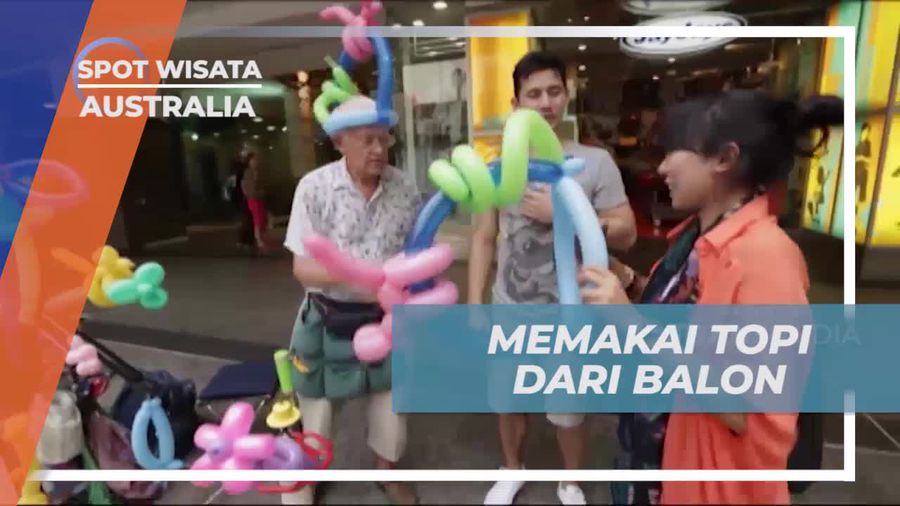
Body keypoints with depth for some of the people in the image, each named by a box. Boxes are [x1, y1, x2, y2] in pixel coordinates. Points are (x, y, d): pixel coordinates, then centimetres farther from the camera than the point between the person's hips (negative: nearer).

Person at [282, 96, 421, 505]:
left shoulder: (404, 189, -8)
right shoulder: (314, 187, -16)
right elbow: (303, 267, -16)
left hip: (387, 315, 3)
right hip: (329, 318, -2)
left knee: (390, 396, 19)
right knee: (314, 403, 15)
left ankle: (387, 471, 48)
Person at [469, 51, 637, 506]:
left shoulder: (595, 162, -9)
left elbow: (626, 235, -10)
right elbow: (484, 240, 1)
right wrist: (475, 307, -1)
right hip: (508, 315, 3)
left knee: (568, 410, 16)